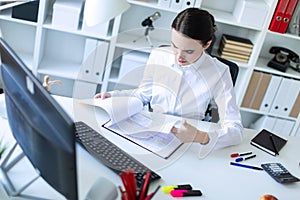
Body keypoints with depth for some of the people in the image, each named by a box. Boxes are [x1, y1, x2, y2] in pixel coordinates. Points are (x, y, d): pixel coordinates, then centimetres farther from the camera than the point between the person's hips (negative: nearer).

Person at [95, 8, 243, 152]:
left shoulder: (218, 74, -14)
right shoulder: (158, 56, -4)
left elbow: (235, 130, -19)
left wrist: (201, 137, -37)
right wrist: (112, 96, 2)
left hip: (185, 142, -1)